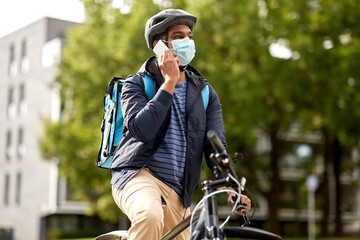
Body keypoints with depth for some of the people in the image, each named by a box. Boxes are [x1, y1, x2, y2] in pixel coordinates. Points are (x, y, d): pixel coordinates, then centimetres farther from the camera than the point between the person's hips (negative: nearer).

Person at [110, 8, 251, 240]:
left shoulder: (205, 93, 12)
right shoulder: (137, 84, 1)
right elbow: (140, 129, -18)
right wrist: (170, 81, -16)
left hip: (177, 191, 5)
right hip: (138, 176, -5)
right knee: (150, 217, -37)